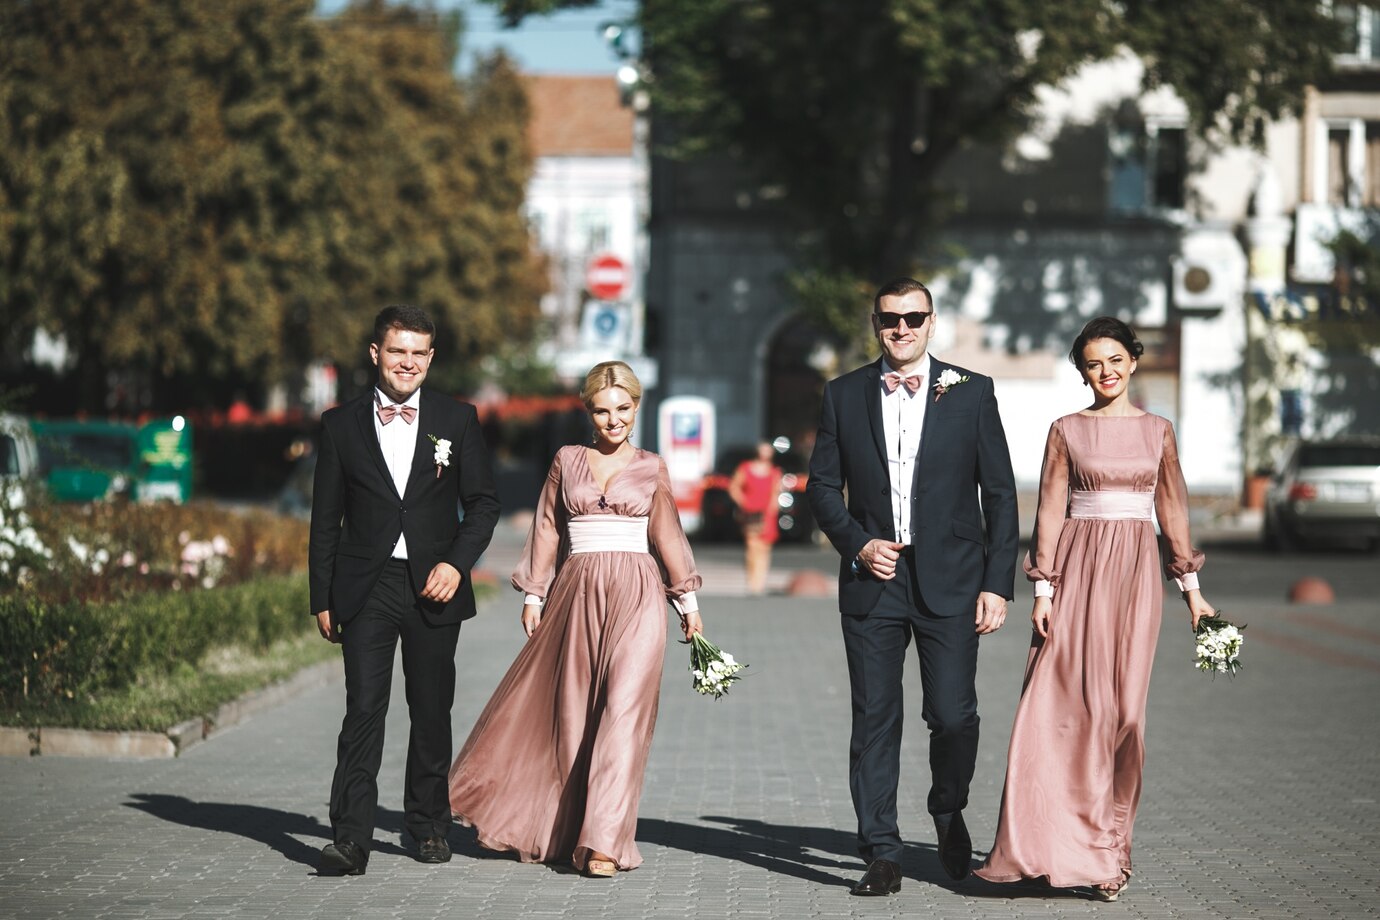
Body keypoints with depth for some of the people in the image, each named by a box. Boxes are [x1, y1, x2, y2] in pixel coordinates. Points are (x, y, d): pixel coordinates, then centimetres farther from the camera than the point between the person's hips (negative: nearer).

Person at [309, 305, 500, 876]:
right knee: (363, 712, -9)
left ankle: (429, 825, 23)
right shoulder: (342, 425, 5)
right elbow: (326, 520, 7)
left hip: (433, 588, 1)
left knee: (432, 712, 8)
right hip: (366, 588, -1)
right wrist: (323, 599, 3)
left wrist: (456, 563, -9)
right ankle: (351, 840, -12)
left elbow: (483, 503, 6)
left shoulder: (457, 421, 5)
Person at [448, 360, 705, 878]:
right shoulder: (567, 461, 9)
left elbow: (667, 536, 13)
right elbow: (547, 529, 11)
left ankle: (603, 841, -16)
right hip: (577, 592, 2)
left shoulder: (651, 468, 8)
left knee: (624, 708, -13)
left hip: (636, 595, -1)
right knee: (571, 714, 6)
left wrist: (688, 602, 12)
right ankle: (565, 832, 21)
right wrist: (534, 594, 6)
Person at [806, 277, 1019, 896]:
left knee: (953, 715, -5)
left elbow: (1000, 494, 4)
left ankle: (949, 813, 25)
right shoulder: (844, 395, 8)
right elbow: (822, 484, 11)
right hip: (871, 579, 1)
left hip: (949, 582, -1)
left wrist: (998, 584, -3)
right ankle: (881, 855, 8)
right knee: (874, 722, 1)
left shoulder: (971, 393, 4)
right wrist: (858, 545, -6)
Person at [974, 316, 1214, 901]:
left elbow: (1173, 512, 13)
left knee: (1121, 709, -1)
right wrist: (1043, 588, -5)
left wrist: (1192, 589, 11)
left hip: (1135, 572, 1)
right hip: (1077, 570, -1)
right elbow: (1050, 510, 2)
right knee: (1060, 706, -7)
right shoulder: (1067, 431, 5)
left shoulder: (1158, 431, 10)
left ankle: (1106, 847, 8)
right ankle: (1050, 846, -3)